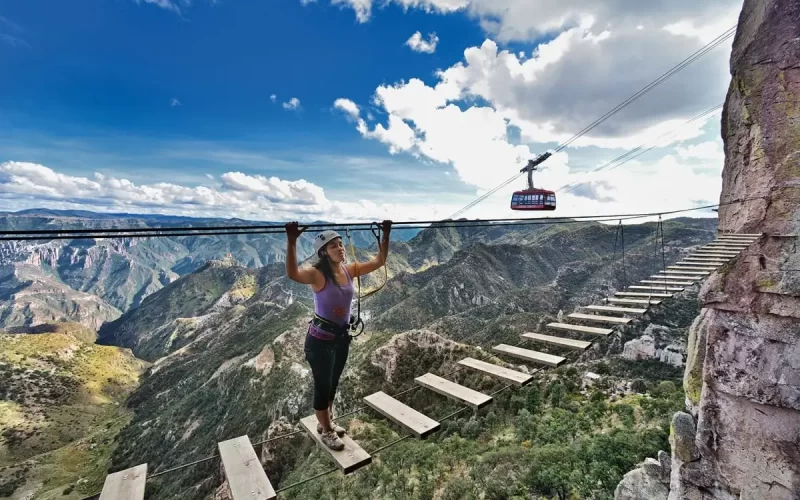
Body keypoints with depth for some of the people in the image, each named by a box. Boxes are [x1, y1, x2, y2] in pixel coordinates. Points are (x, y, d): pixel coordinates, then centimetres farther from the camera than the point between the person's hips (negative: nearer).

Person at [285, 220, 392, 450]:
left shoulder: (350, 270, -3)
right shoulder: (317, 274, -22)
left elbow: (379, 261, 2)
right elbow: (292, 274, -43)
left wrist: (386, 235, -4)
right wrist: (291, 241, -52)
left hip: (342, 336, 6)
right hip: (320, 338, -6)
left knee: (333, 383, 23)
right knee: (322, 386, 10)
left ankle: (327, 422, 46)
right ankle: (326, 432, 32)